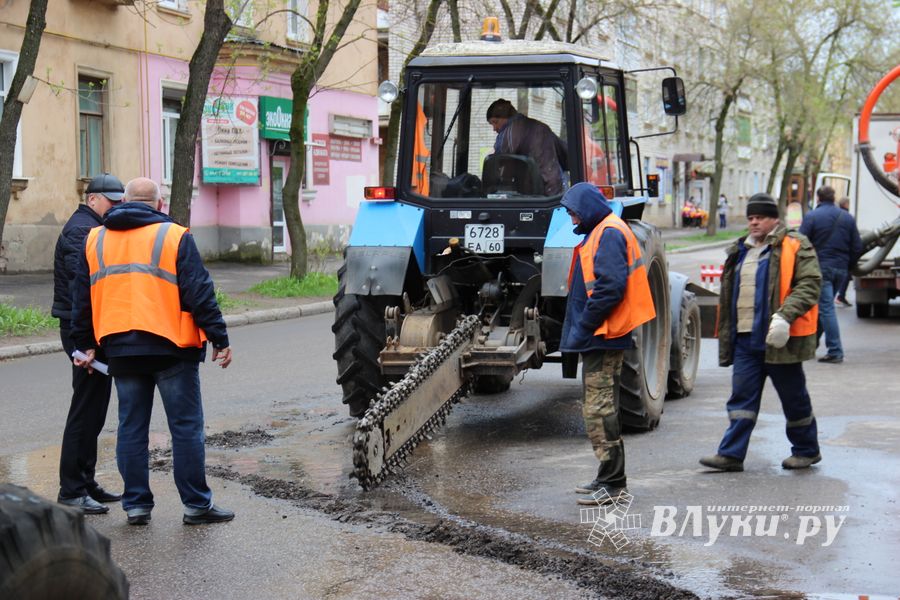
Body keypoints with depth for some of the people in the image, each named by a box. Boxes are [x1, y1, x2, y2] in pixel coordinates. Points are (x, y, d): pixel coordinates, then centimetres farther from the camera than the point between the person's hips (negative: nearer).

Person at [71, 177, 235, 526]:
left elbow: (82, 298, 14)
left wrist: (85, 344, 20)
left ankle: (136, 504, 13)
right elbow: (200, 294, -7)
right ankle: (197, 504, 4)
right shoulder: (174, 236, -3)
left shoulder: (95, 240, 12)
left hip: (120, 349, 4)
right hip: (171, 348, -4)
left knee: (131, 427, 11)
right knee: (187, 426, 2)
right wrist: (219, 340, -3)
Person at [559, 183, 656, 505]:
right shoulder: (601, 232, 19)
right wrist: (581, 328, 15)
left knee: (599, 409, -9)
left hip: (603, 335, -11)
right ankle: (609, 478, 24)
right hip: (601, 336, 11)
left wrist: (583, 327, -19)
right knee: (602, 407, 16)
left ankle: (613, 484, -5)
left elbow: (610, 287, -23)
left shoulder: (609, 234, -13)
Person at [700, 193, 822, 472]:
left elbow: (810, 284, -15)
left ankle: (807, 450, 22)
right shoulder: (740, 250, 16)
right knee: (742, 396, 3)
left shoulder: (795, 247, -5)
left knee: (793, 397, 7)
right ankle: (731, 454, 3)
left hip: (778, 340, -6)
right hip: (745, 339, 6)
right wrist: (727, 334, 18)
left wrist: (785, 315, -27)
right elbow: (729, 294, 22)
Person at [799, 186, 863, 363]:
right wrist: (848, 265, 19)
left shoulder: (811, 216, -7)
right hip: (841, 269, 6)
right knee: (825, 306, 17)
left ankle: (835, 351, -11)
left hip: (820, 268, -6)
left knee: (825, 308, -6)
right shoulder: (847, 217, 8)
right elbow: (857, 247, 8)